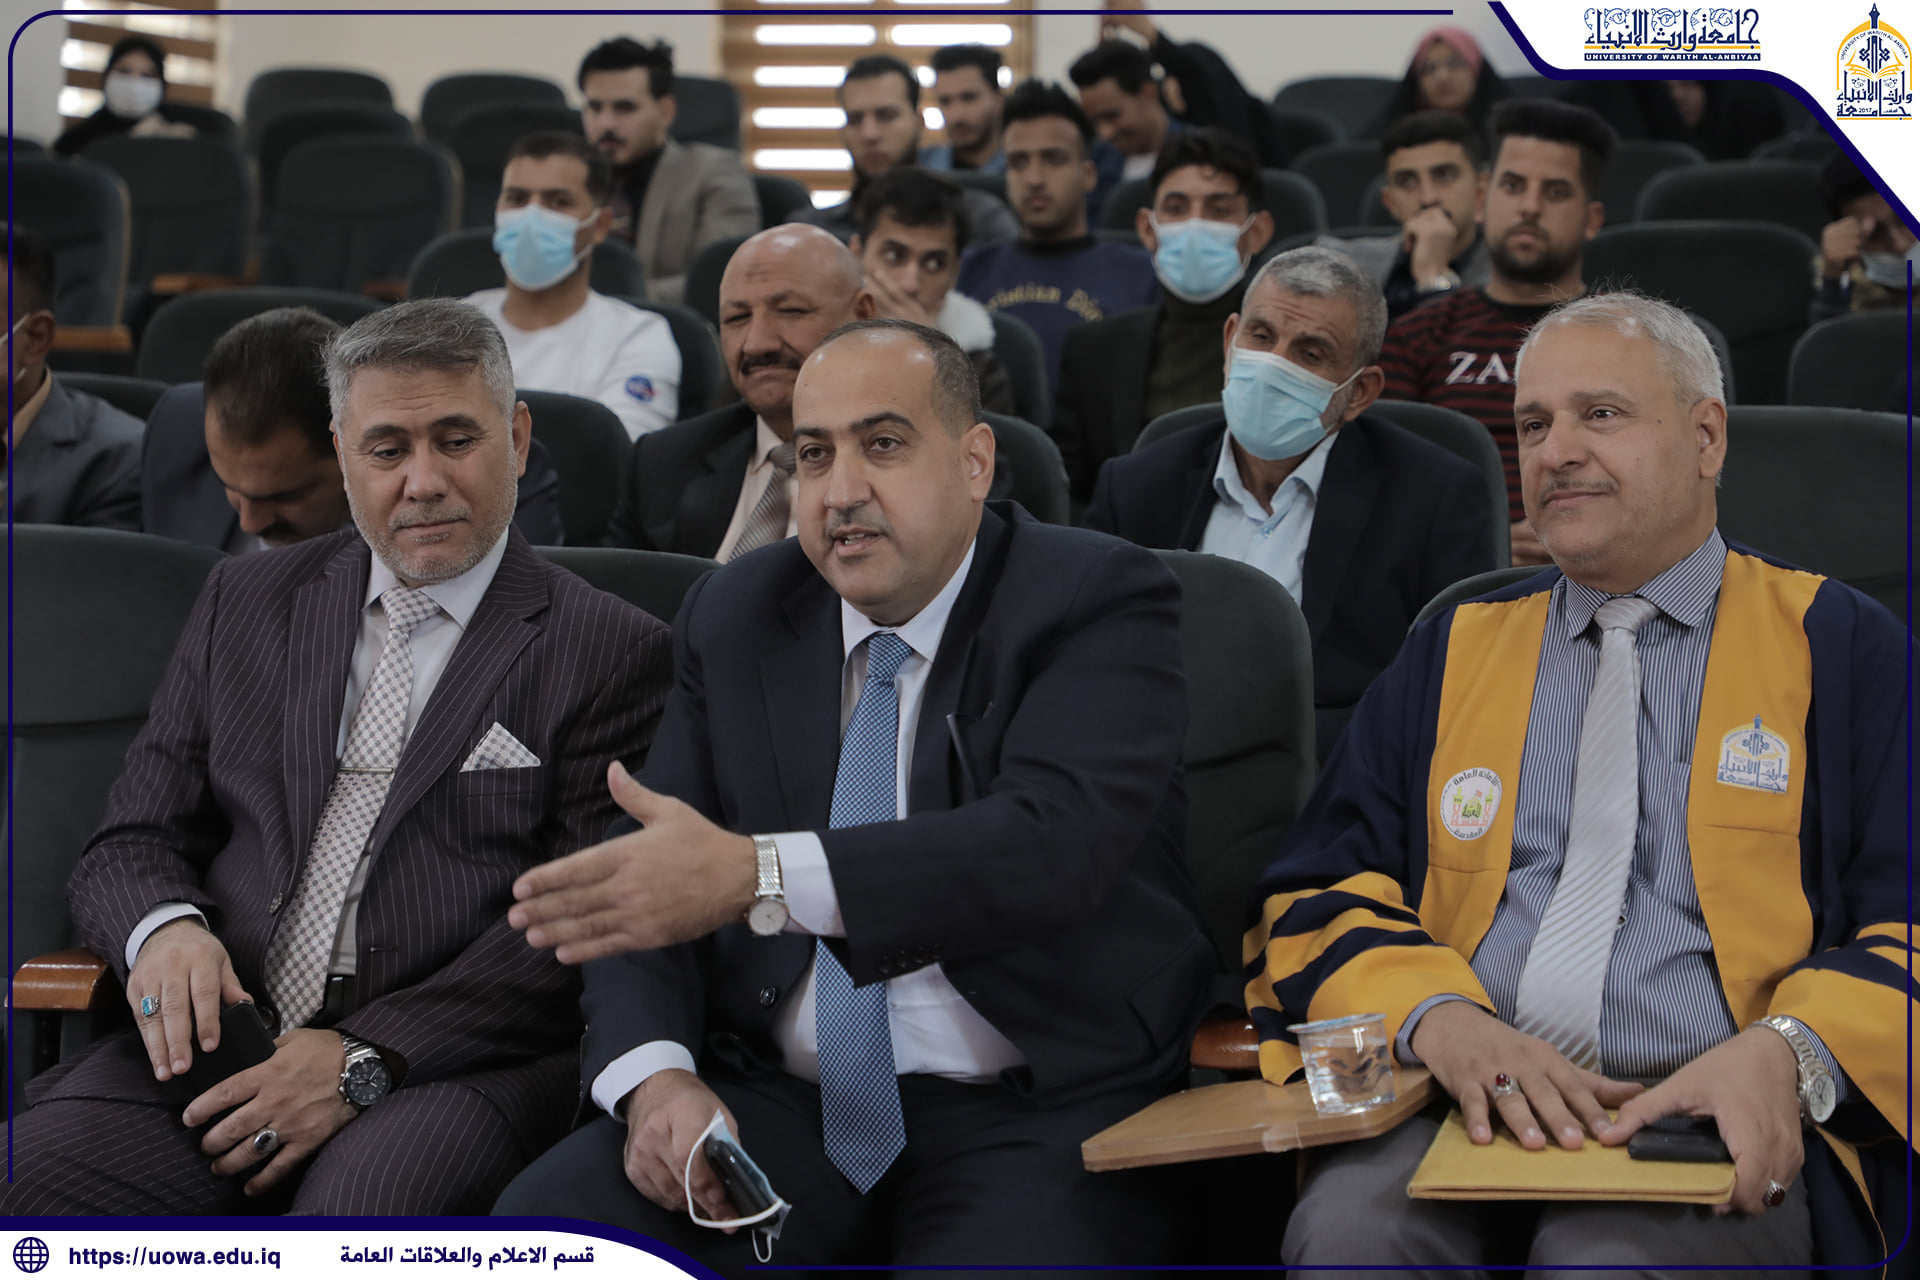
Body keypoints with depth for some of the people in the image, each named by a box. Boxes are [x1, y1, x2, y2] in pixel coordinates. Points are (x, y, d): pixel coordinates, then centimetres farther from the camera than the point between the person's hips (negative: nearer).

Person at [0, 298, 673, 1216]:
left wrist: (366, 1058, -15)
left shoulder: (613, 652, 5)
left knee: (373, 1197, -37)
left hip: (451, 1063, -3)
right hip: (218, 1045, 4)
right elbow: (129, 844, 17)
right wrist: (162, 929, -8)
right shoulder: (245, 602, 19)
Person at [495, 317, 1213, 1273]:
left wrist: (756, 874, -35)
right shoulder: (735, 619, 11)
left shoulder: (1101, 603, -5)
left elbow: (1055, 843, -23)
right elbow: (643, 885, 8)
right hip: (775, 1100, 4)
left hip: (1030, 1113, -3)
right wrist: (656, 1077, -15)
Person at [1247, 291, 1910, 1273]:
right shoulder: (1451, 652, 20)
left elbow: (1899, 931, 3)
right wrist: (1437, 1018, -10)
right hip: (1465, 1110, 3)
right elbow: (1315, 897, 12)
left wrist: (1788, 1052, -18)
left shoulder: (1840, 647, 11)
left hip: (1708, 1122, -3)